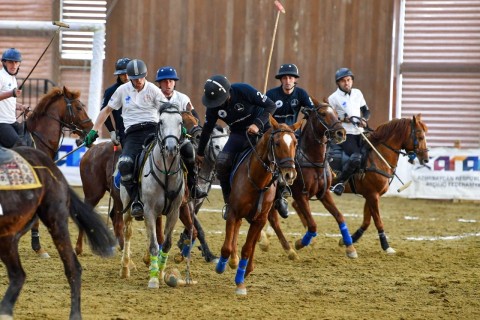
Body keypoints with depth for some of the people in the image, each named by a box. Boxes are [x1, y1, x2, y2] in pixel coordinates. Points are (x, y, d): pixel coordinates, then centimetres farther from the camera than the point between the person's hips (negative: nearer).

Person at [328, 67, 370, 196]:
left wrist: (363, 119, -2)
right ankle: (339, 182, -15)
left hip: (359, 132, 6)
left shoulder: (357, 93, 12)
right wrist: (342, 119, -16)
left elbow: (366, 110, 20)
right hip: (345, 134, -6)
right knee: (356, 157, -27)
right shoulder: (334, 98, -3)